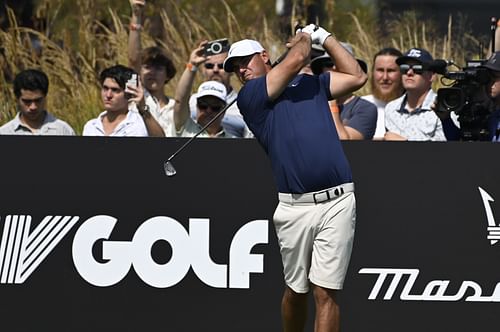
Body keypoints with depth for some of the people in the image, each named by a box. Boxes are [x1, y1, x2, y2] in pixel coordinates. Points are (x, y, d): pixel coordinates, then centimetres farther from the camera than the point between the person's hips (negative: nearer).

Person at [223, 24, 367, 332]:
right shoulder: (250, 97, 5)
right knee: (296, 289, 10)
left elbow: (357, 77, 13)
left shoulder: (313, 83, 19)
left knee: (325, 292, -7)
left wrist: (324, 36, 17)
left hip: (337, 201, 1)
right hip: (294, 206, 0)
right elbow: (296, 59, -2)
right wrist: (304, 37, 19)